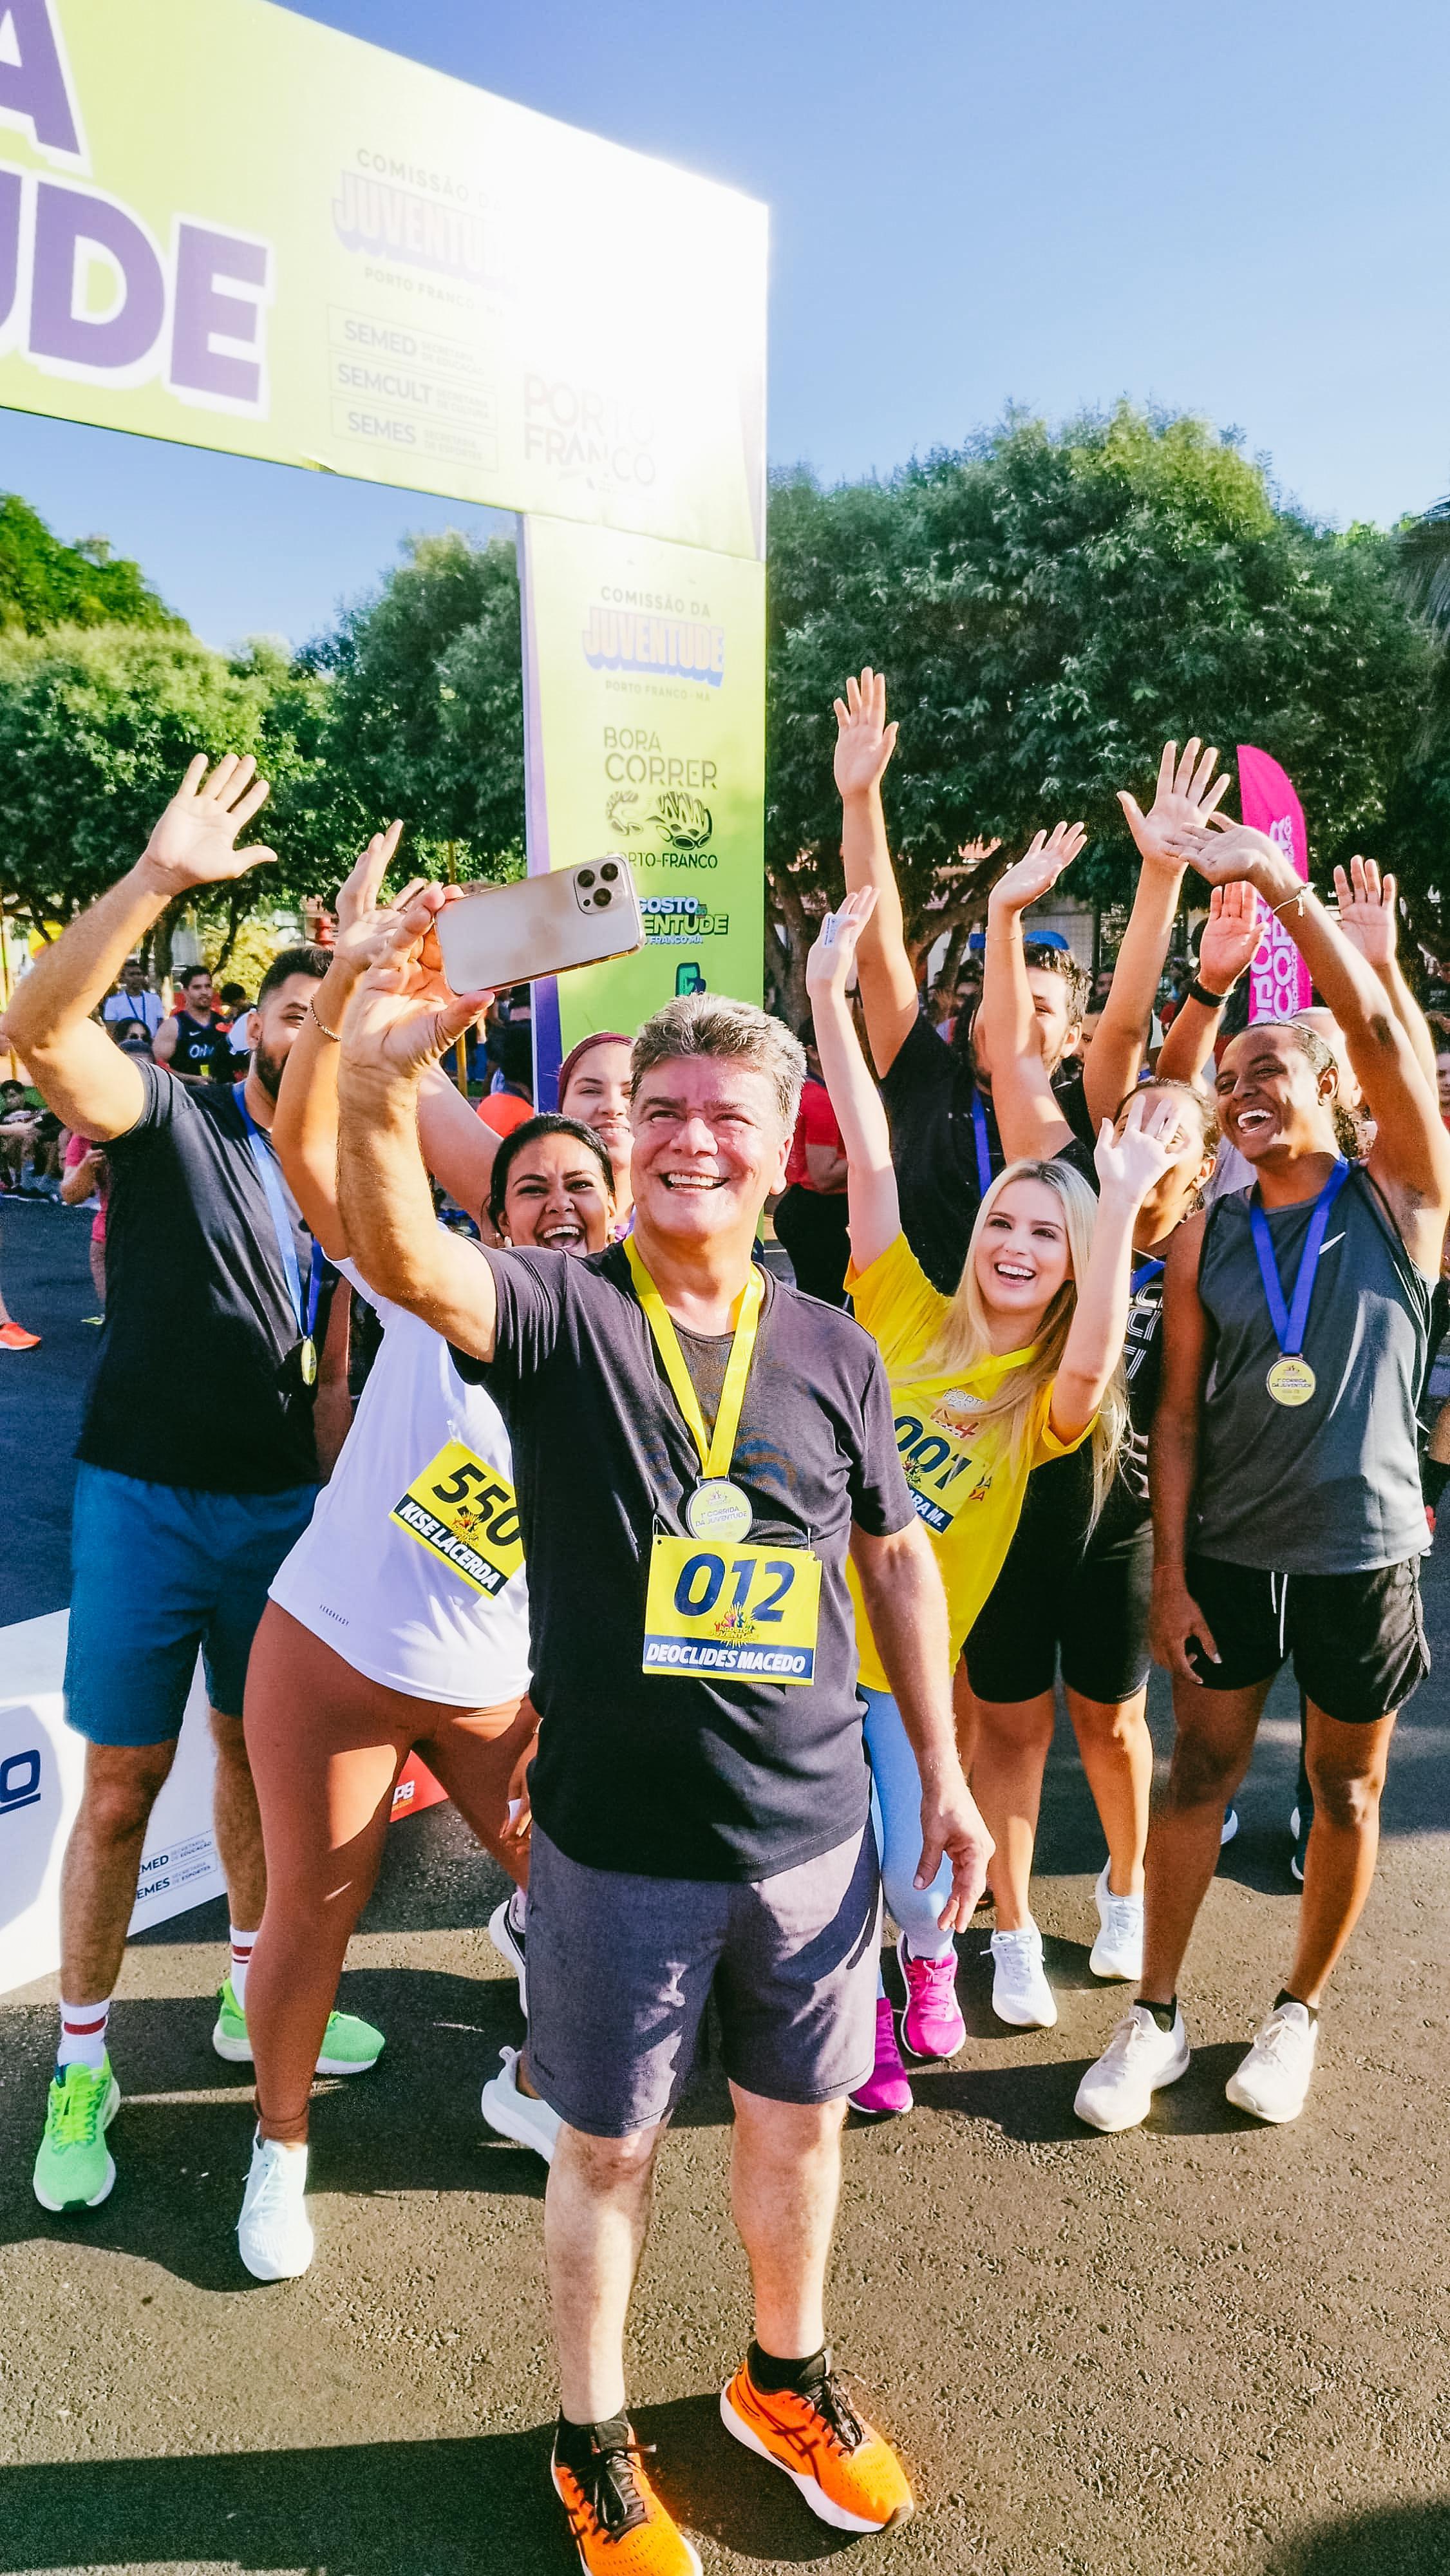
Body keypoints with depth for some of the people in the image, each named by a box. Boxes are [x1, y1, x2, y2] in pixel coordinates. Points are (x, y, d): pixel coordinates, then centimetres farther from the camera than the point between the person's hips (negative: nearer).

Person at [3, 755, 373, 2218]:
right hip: (146, 1501, -4)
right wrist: (158, 877, -33)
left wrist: (336, 1509, 0)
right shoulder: (172, 1121, -7)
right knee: (122, 1784, 2)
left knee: (257, 1755, 17)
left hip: (281, 1511, 5)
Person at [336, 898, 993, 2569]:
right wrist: (379, 1075, -48)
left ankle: (785, 2381, 49)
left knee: (798, 2118, 21)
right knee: (606, 2150, 15)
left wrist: (943, 1772, 9)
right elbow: (401, 1257, -30)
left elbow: (896, 1558, 8)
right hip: (618, 1842, -3)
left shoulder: (833, 1351, -1)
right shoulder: (561, 1315, -10)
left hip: (813, 1830, 3)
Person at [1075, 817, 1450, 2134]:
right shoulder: (1207, 1235, 2)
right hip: (1227, 1550, 2)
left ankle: (1299, 2012, 32)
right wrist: (1169, 1572, -2)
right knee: (1199, 1773, 9)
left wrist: (1278, 881, -25)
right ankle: (1155, 2016, 24)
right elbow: (1179, 1414, 2)